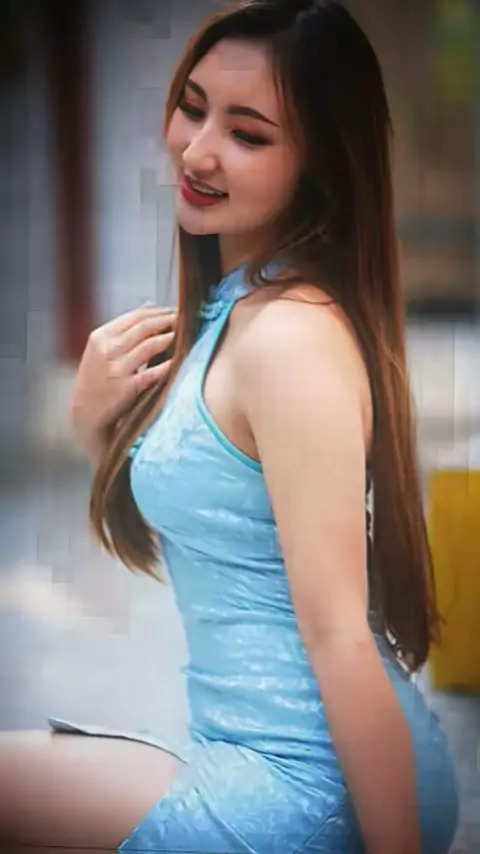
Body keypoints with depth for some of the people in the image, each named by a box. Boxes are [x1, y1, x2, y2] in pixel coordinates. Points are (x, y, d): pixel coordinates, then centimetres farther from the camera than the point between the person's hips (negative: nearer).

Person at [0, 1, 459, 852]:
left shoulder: (290, 335, -20)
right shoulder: (232, 308, 8)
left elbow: (339, 633, -22)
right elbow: (179, 545, 15)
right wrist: (97, 426, -1)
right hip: (261, 750, 9)